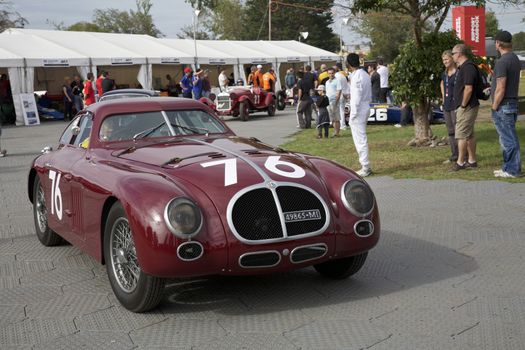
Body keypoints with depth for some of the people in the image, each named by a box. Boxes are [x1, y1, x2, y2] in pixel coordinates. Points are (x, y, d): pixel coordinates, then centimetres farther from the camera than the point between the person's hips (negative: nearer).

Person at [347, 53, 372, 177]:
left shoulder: (356, 76, -17)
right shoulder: (365, 75, 12)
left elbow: (356, 97, -19)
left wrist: (353, 114, -15)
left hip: (358, 110, -10)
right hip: (366, 107, 10)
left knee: (360, 139, -4)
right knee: (362, 138, 16)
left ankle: (365, 168, -1)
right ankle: (365, 166, 21)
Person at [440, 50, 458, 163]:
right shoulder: (444, 74, 12)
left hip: (455, 105, -9)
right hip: (446, 106, 9)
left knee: (457, 130, -8)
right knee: (450, 131, 13)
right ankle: (454, 155, 21)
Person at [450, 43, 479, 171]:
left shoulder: (468, 67, -17)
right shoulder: (462, 67, 15)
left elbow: (468, 89, -24)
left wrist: (463, 105, -17)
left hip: (466, 107, -10)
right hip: (463, 107, 10)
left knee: (461, 135, -7)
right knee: (469, 135, 14)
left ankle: (460, 162, -2)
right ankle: (472, 161, 20)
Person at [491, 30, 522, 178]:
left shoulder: (502, 62, -18)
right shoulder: (515, 58, 13)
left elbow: (501, 89, -21)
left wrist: (494, 107, -13)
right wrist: (492, 88, 21)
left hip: (503, 105, -10)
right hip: (513, 103, 10)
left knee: (508, 139, -4)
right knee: (509, 138, 16)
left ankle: (512, 170, 1)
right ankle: (509, 167, 23)